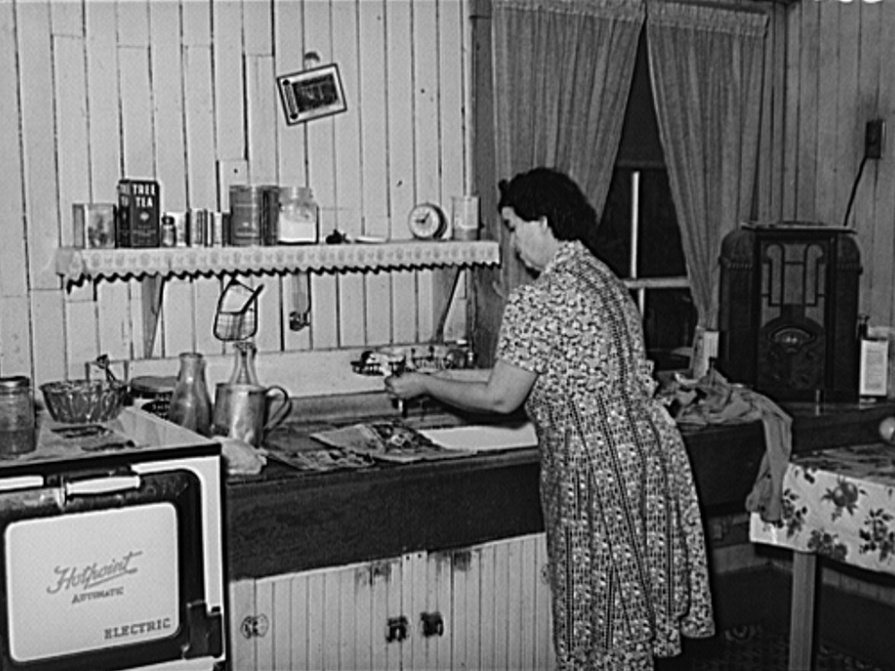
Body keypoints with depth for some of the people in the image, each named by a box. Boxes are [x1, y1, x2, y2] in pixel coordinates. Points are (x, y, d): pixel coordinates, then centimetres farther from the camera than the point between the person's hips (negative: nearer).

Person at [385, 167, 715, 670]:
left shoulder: (538, 301, -16)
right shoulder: (610, 281, 12)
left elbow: (500, 398, -13)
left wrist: (425, 384, 0)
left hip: (599, 468, -8)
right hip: (652, 447, 8)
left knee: (603, 615, 5)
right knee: (634, 601, 18)